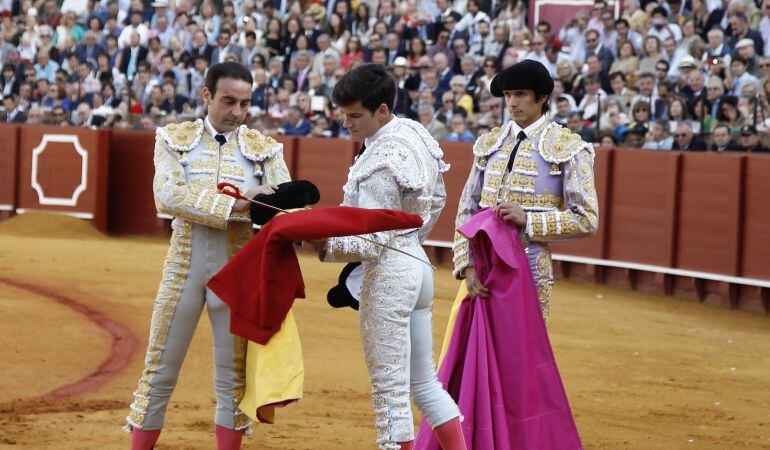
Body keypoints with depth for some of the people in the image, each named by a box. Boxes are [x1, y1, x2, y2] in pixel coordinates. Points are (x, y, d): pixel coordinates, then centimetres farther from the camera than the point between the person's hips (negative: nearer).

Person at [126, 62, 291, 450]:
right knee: (160, 373, 4)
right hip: (184, 264, -1)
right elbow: (168, 196, -14)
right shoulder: (175, 139, 2)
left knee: (233, 377, 7)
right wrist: (237, 204, -23)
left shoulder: (264, 149, 4)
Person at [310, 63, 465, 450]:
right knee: (424, 382, 16)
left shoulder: (378, 166, -21)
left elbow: (371, 244, -21)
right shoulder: (414, 132, 5)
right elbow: (436, 199, 19)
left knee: (390, 390, -2)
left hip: (388, 272, -10)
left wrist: (326, 246, -24)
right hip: (418, 261, 10)